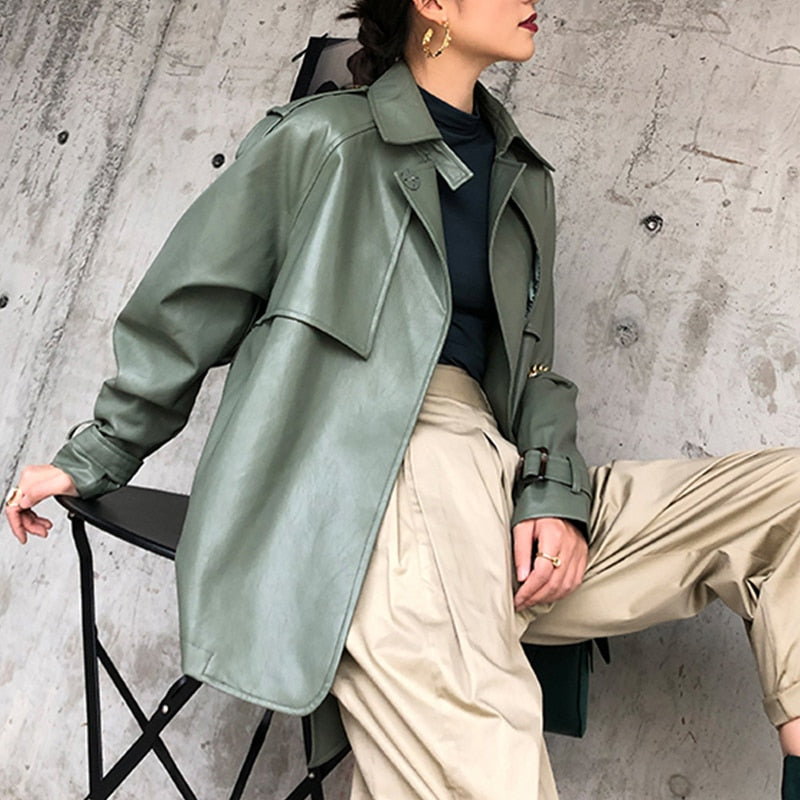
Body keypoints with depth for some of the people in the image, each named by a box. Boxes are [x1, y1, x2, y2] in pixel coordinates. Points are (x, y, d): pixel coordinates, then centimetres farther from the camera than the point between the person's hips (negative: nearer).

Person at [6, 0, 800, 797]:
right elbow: (184, 308, 11)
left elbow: (532, 366, 19)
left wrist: (554, 494, 1)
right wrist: (94, 457, 14)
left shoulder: (524, 182, 25)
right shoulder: (319, 138, 7)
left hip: (496, 476, 7)